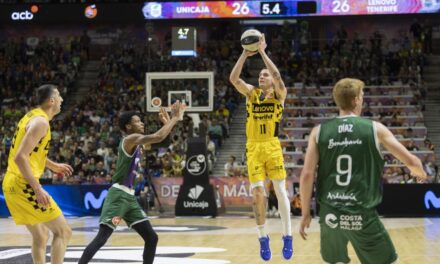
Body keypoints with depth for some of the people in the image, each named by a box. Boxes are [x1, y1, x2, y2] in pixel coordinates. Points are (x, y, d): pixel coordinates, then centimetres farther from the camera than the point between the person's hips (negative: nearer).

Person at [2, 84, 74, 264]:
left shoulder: (31, 116, 15)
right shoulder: (41, 121, -15)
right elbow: (20, 157, -24)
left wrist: (53, 166, 36)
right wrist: (38, 189, -26)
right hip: (24, 185, -10)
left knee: (40, 236, 18)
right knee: (63, 232, -5)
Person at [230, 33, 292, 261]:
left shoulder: (279, 94, 2)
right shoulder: (251, 93, 9)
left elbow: (278, 76, -18)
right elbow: (233, 78, -7)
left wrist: (262, 52, -18)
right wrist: (245, 55, -14)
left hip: (272, 147, -2)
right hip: (253, 148, 2)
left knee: (280, 191, -3)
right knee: (257, 193, -2)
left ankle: (287, 236, 6)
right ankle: (263, 238, 9)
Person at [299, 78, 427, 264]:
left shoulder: (319, 132, 3)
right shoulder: (375, 129, 0)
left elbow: (307, 175, -2)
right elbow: (411, 162, 6)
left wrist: (305, 213, 8)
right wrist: (421, 174, 29)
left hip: (330, 214, 3)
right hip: (362, 215, -3)